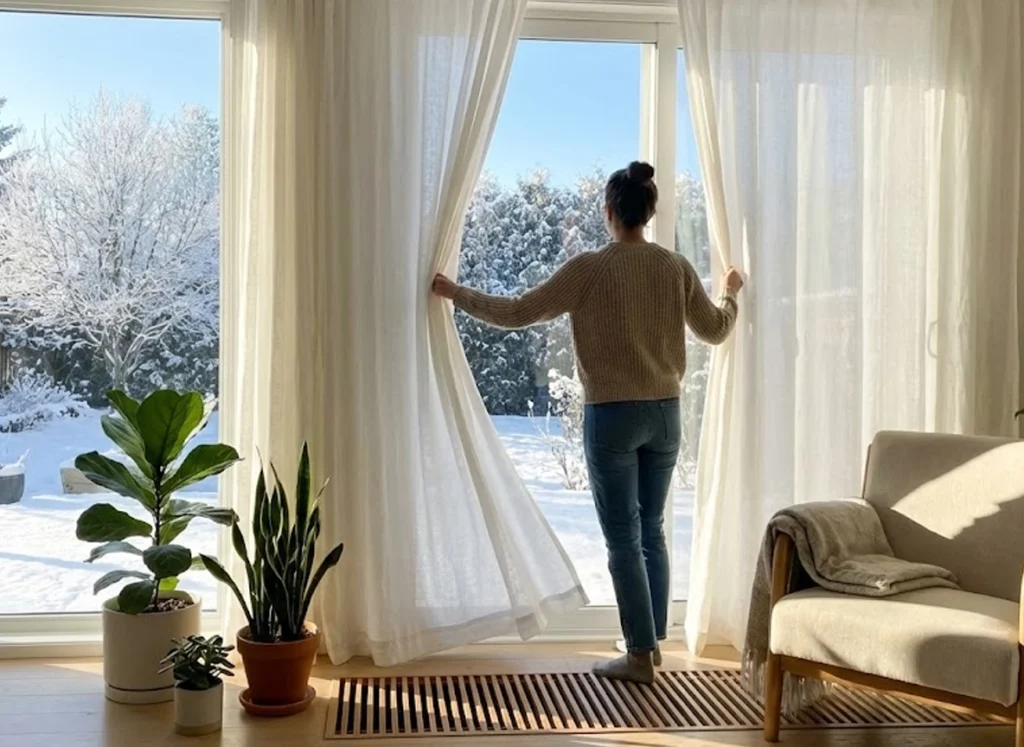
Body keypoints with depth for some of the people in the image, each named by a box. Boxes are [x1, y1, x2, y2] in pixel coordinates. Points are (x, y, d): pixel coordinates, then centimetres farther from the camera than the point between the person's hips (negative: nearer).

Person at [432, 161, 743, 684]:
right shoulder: (677, 268, 3)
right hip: (665, 413, 5)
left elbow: (518, 313, -8)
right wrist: (730, 294, 36)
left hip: (613, 415, -5)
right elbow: (715, 330, 14)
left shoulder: (590, 269, -11)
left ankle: (640, 657, 9)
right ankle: (654, 642, 26)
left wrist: (456, 294, 4)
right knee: (652, 531, 17)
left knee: (623, 539, 3)